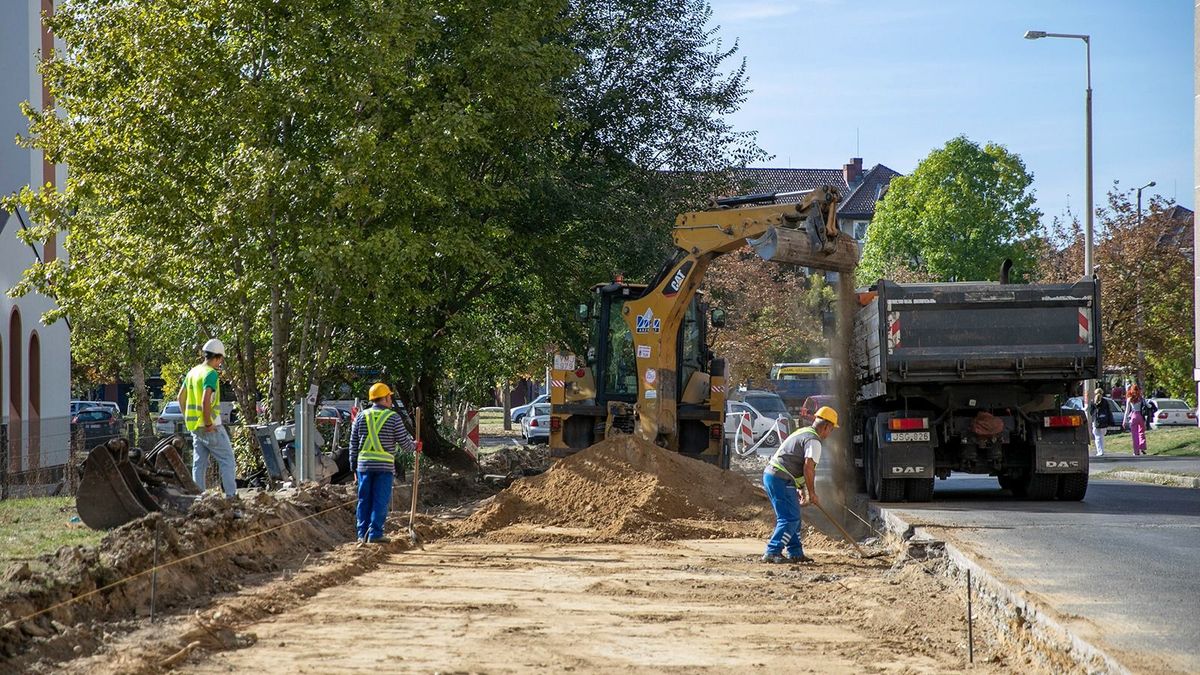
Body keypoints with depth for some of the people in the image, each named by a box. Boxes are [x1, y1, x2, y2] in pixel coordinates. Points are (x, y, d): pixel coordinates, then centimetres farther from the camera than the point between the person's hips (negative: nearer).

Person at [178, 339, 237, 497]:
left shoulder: (192, 372, 11)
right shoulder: (211, 374, -15)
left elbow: (181, 397, 18)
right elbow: (206, 401, -26)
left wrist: (187, 419, 19)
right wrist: (209, 424, -18)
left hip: (195, 427, 8)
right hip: (211, 427, -8)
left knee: (199, 464, 10)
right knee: (227, 461, 1)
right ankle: (231, 495, -1)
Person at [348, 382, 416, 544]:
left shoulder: (361, 416, 7)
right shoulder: (393, 417, -2)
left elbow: (353, 443, 9)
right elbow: (404, 441, 1)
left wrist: (354, 464, 17)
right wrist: (414, 447, 22)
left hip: (364, 464, 3)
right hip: (385, 465, -3)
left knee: (364, 500, 9)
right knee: (381, 501, -1)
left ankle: (363, 534, 11)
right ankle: (375, 534, -6)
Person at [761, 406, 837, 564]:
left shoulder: (802, 433, 23)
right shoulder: (813, 441, -10)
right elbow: (808, 467, -20)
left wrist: (801, 491, 30)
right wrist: (812, 493, -12)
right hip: (781, 480, -10)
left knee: (793, 517, 17)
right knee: (790, 519, -10)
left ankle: (796, 553, 21)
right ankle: (772, 552, -15)